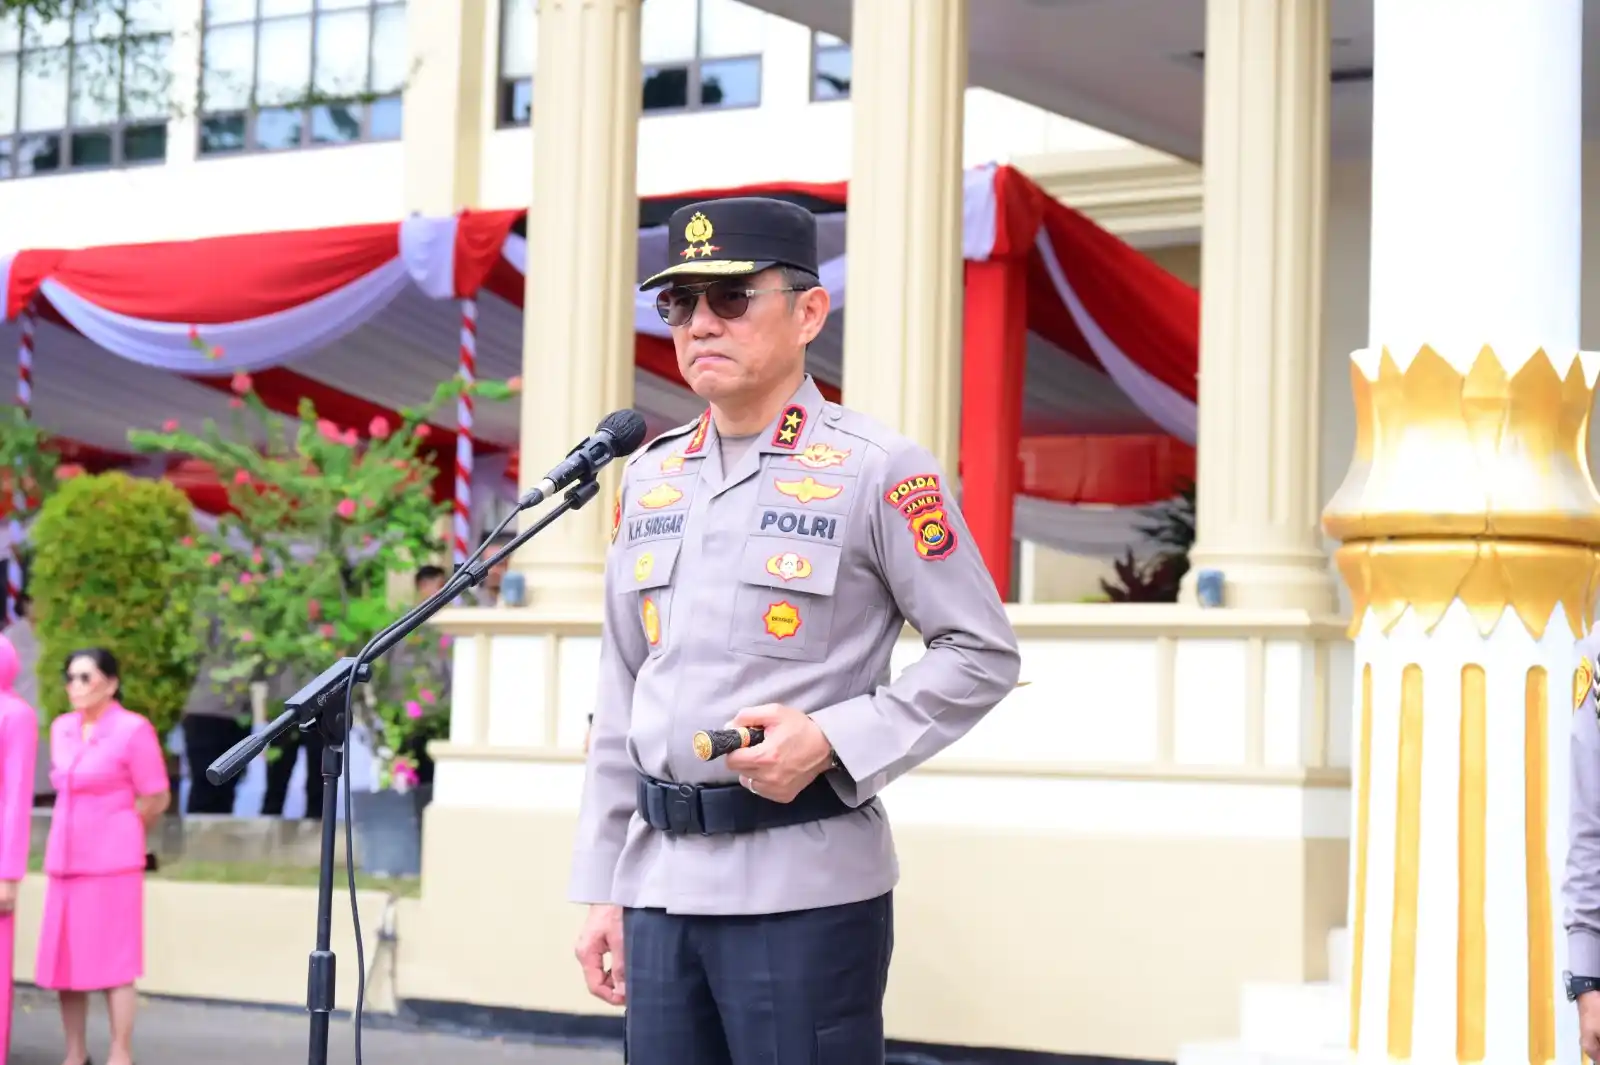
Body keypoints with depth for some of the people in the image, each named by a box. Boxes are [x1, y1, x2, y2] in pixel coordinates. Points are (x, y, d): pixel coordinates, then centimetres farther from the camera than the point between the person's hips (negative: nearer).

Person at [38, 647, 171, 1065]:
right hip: (64, 859, 7)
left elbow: (156, 799, -4)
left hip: (111, 862, -7)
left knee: (114, 963, -3)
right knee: (64, 962, 8)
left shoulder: (133, 730, -9)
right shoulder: (62, 729, 11)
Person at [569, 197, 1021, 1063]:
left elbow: (982, 654, -4)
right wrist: (601, 886, 13)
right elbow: (620, 698, 16)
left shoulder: (879, 472, -5)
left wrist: (834, 740, -17)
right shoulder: (650, 478, 13)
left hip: (806, 889, -6)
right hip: (661, 884, 6)